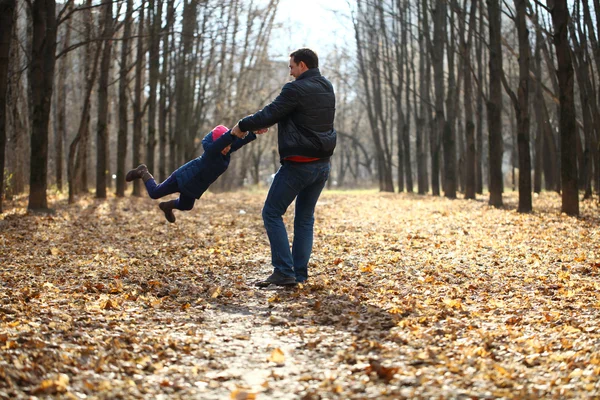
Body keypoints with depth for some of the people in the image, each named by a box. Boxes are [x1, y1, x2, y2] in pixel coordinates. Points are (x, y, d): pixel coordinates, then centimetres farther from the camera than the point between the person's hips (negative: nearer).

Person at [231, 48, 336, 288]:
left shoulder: (296, 89, -15)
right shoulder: (326, 88, 12)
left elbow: (270, 115, -13)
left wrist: (242, 126, 3)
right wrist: (266, 124, 17)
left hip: (298, 165, -8)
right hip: (322, 165, 8)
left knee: (272, 214, 2)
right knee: (305, 218, 15)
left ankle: (284, 272, -5)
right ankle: (300, 274, 13)